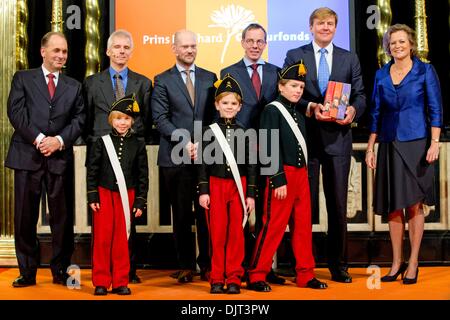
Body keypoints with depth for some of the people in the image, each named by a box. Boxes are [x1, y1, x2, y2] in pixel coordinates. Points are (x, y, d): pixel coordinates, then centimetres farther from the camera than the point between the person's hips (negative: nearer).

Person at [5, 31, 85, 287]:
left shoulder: (74, 86, 15)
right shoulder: (23, 79, 10)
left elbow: (79, 119, 6)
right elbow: (16, 112, -2)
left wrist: (59, 140, -10)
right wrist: (38, 138, -12)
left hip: (60, 157, 1)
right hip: (27, 156, -1)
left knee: (62, 217, 3)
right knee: (25, 218, 2)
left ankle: (61, 271, 14)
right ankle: (28, 272, 12)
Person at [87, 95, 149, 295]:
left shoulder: (138, 145, 3)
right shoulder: (101, 143, 1)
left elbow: (143, 175, 4)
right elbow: (92, 171, 3)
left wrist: (140, 202, 1)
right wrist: (92, 197, -3)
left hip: (127, 196, 0)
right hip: (104, 194, 0)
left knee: (122, 240, 5)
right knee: (102, 239, 2)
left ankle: (120, 282, 14)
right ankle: (101, 282, 12)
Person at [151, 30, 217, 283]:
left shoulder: (209, 78, 13)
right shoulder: (163, 80, 6)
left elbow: (215, 114, 10)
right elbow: (161, 118, -2)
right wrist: (184, 143, -12)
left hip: (206, 155, 1)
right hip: (175, 157, -1)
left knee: (206, 212, 1)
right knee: (181, 214, 5)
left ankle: (207, 265, 10)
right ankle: (186, 265, 14)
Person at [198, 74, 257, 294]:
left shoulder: (244, 133, 5)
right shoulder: (210, 132, 2)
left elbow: (251, 165, 6)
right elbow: (203, 163, 2)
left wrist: (251, 194, 1)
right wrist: (203, 191, -4)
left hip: (238, 186, 1)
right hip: (216, 185, -1)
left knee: (236, 233, 3)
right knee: (217, 233, 2)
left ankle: (234, 278, 11)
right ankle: (217, 278, 11)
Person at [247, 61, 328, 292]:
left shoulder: (298, 115, 17)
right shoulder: (272, 110, -8)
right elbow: (271, 148, -15)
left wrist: (304, 173, 15)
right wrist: (279, 180, -19)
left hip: (301, 173, 8)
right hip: (283, 175, -8)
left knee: (303, 225, 10)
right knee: (274, 225, -5)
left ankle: (305, 274, 19)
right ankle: (256, 276, 4)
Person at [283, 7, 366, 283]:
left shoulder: (350, 59, 13)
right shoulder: (294, 56, 7)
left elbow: (360, 95, 8)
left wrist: (353, 110, -13)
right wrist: (310, 107, -16)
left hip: (338, 138, 2)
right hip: (305, 138, -1)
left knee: (339, 205, 6)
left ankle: (338, 265, 16)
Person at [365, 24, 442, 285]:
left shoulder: (425, 71, 0)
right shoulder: (381, 75, 10)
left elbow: (435, 110, -3)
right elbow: (376, 113, 11)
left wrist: (435, 143, -12)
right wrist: (370, 147, 6)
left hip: (416, 143, -3)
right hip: (389, 145, 3)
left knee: (414, 204, -1)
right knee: (392, 205, 5)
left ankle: (413, 262, 9)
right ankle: (397, 262, 15)